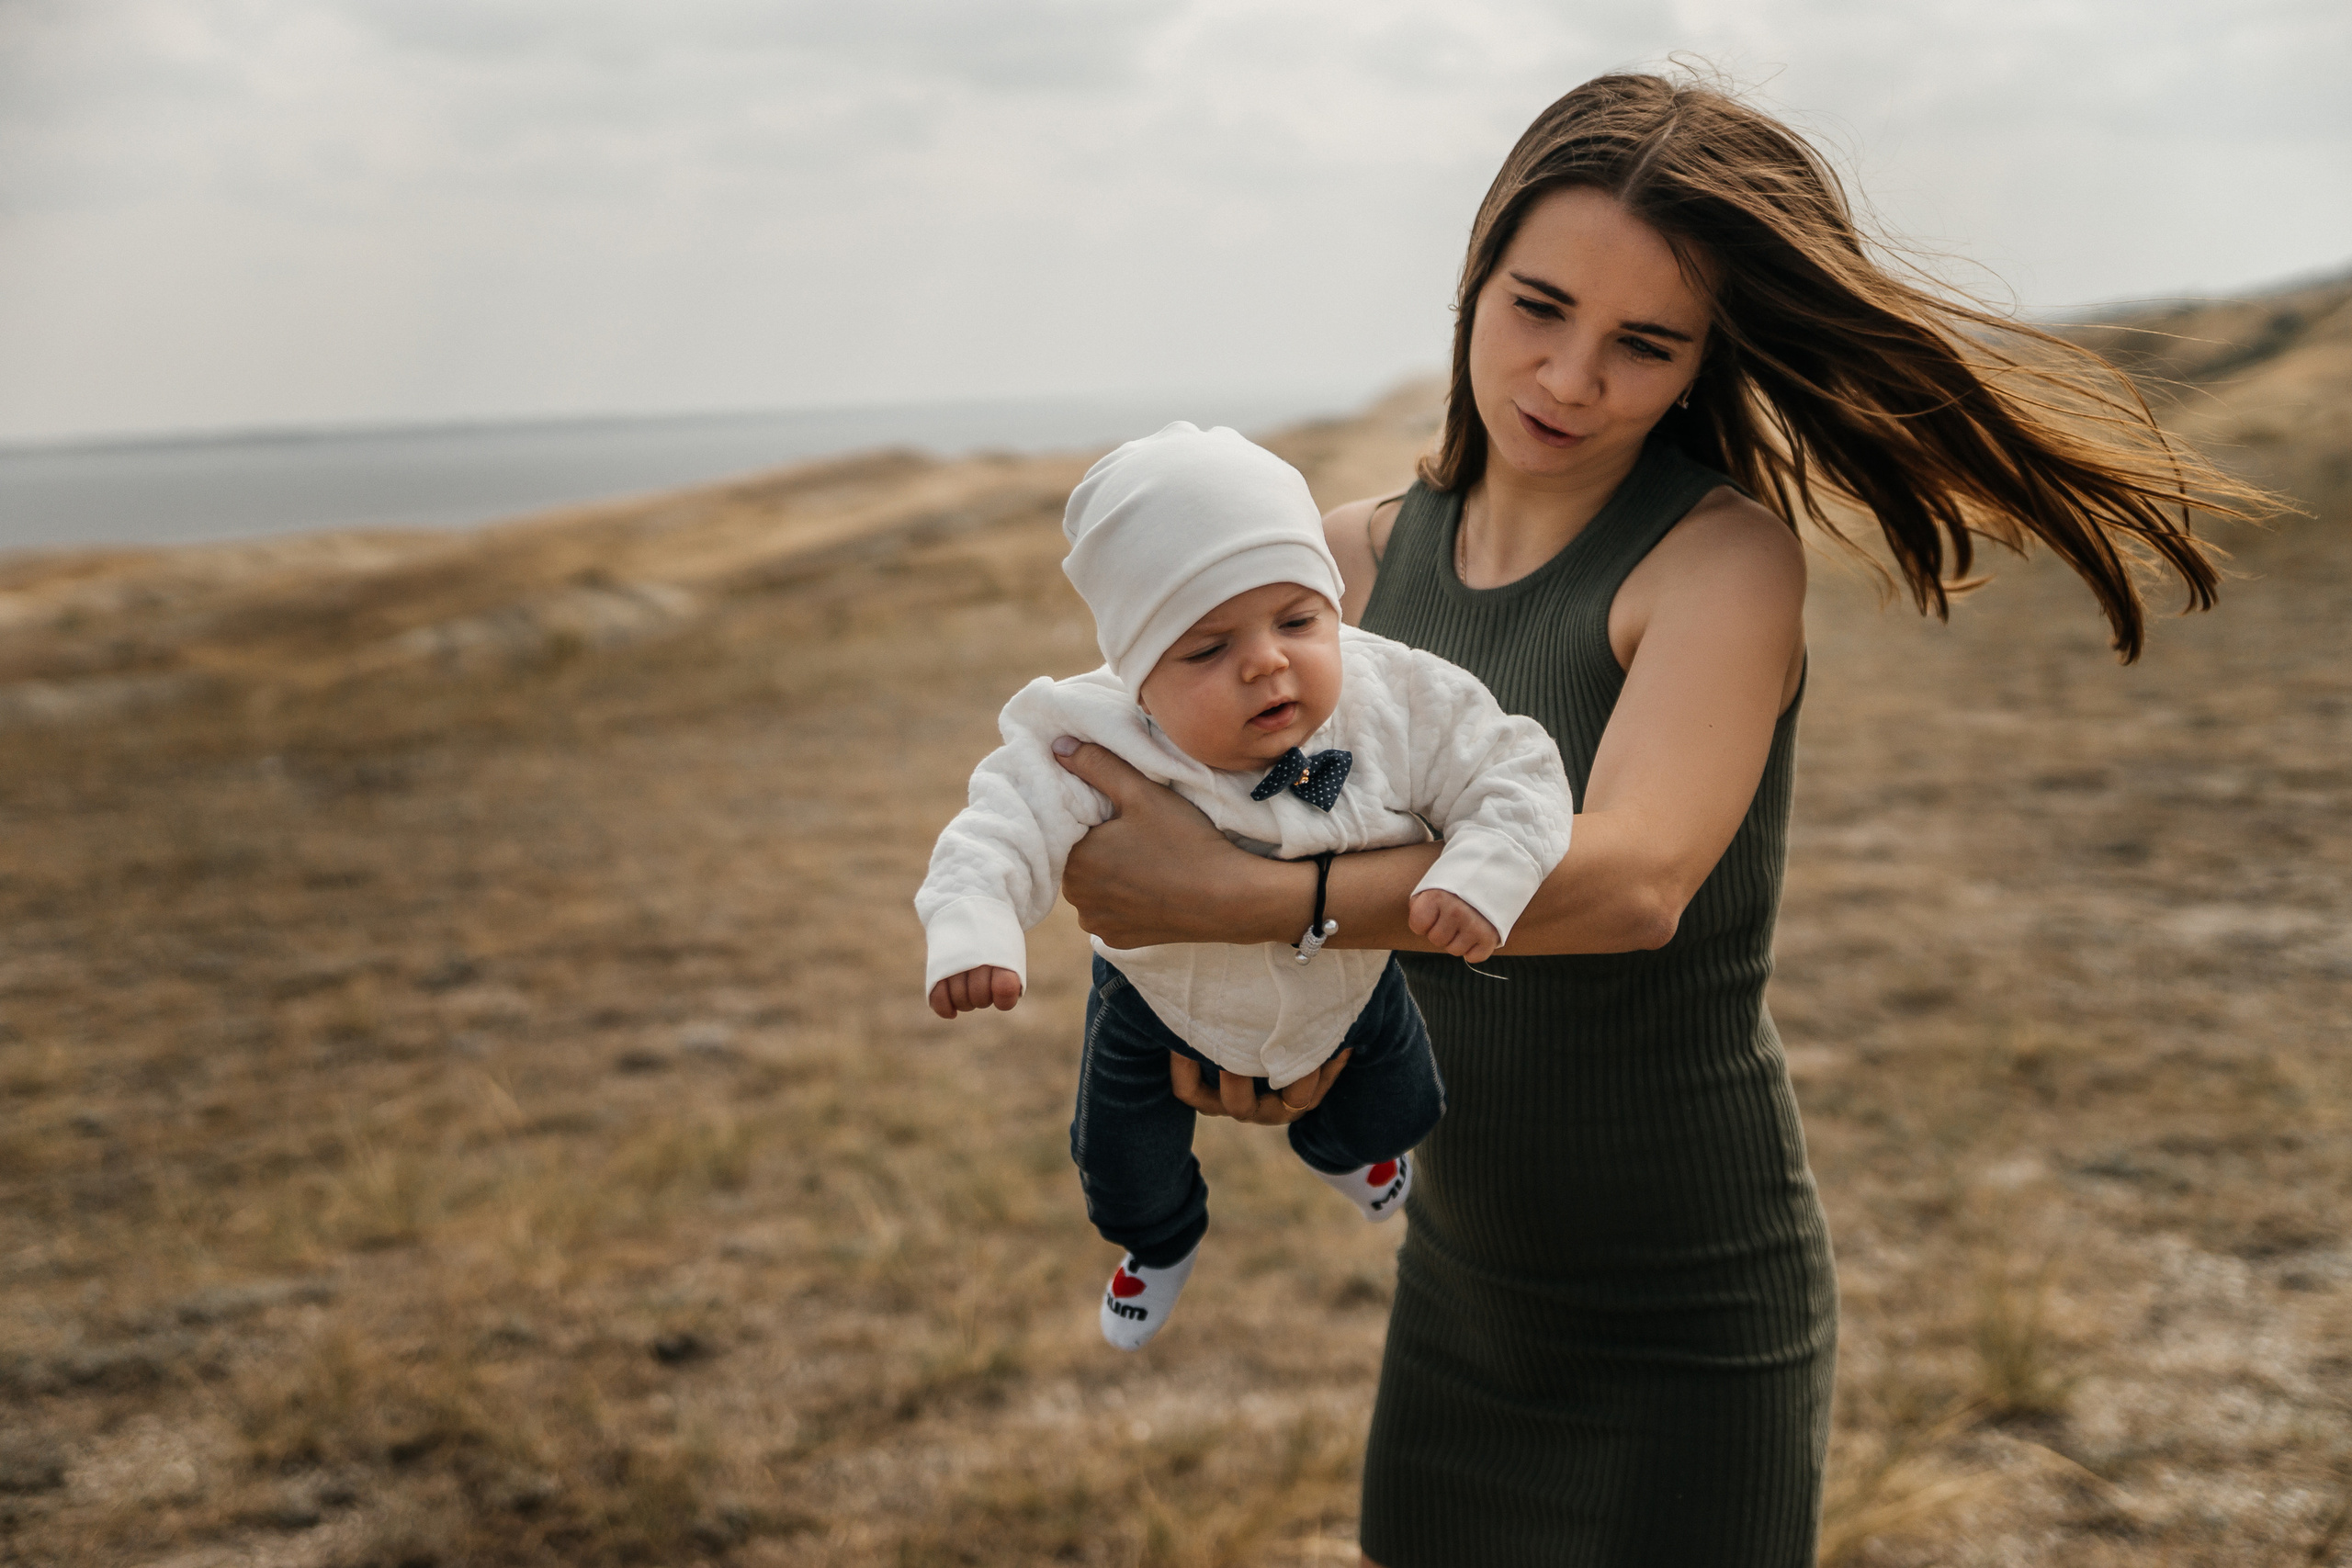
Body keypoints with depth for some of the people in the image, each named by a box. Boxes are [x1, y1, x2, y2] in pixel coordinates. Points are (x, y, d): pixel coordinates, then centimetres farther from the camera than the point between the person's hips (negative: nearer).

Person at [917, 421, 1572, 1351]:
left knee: (1393, 1115, 27)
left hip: (1347, 977, 2)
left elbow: (1518, 776, -29)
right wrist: (971, 932, -60)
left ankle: (1339, 1149, 67)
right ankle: (1162, 1240, 57)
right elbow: (1006, 829, -40)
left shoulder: (1399, 705, -34)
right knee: (1123, 1165, 17)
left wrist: (1482, 880, -47)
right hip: (1165, 997, -2)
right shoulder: (1100, 752, -39)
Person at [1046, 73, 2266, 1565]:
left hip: (1690, 1324, -6)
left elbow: (1633, 877, -33)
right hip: (1460, 1282, 6)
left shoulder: (1725, 560, -18)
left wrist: (1239, 899, -35)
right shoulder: (1367, 553, 1)